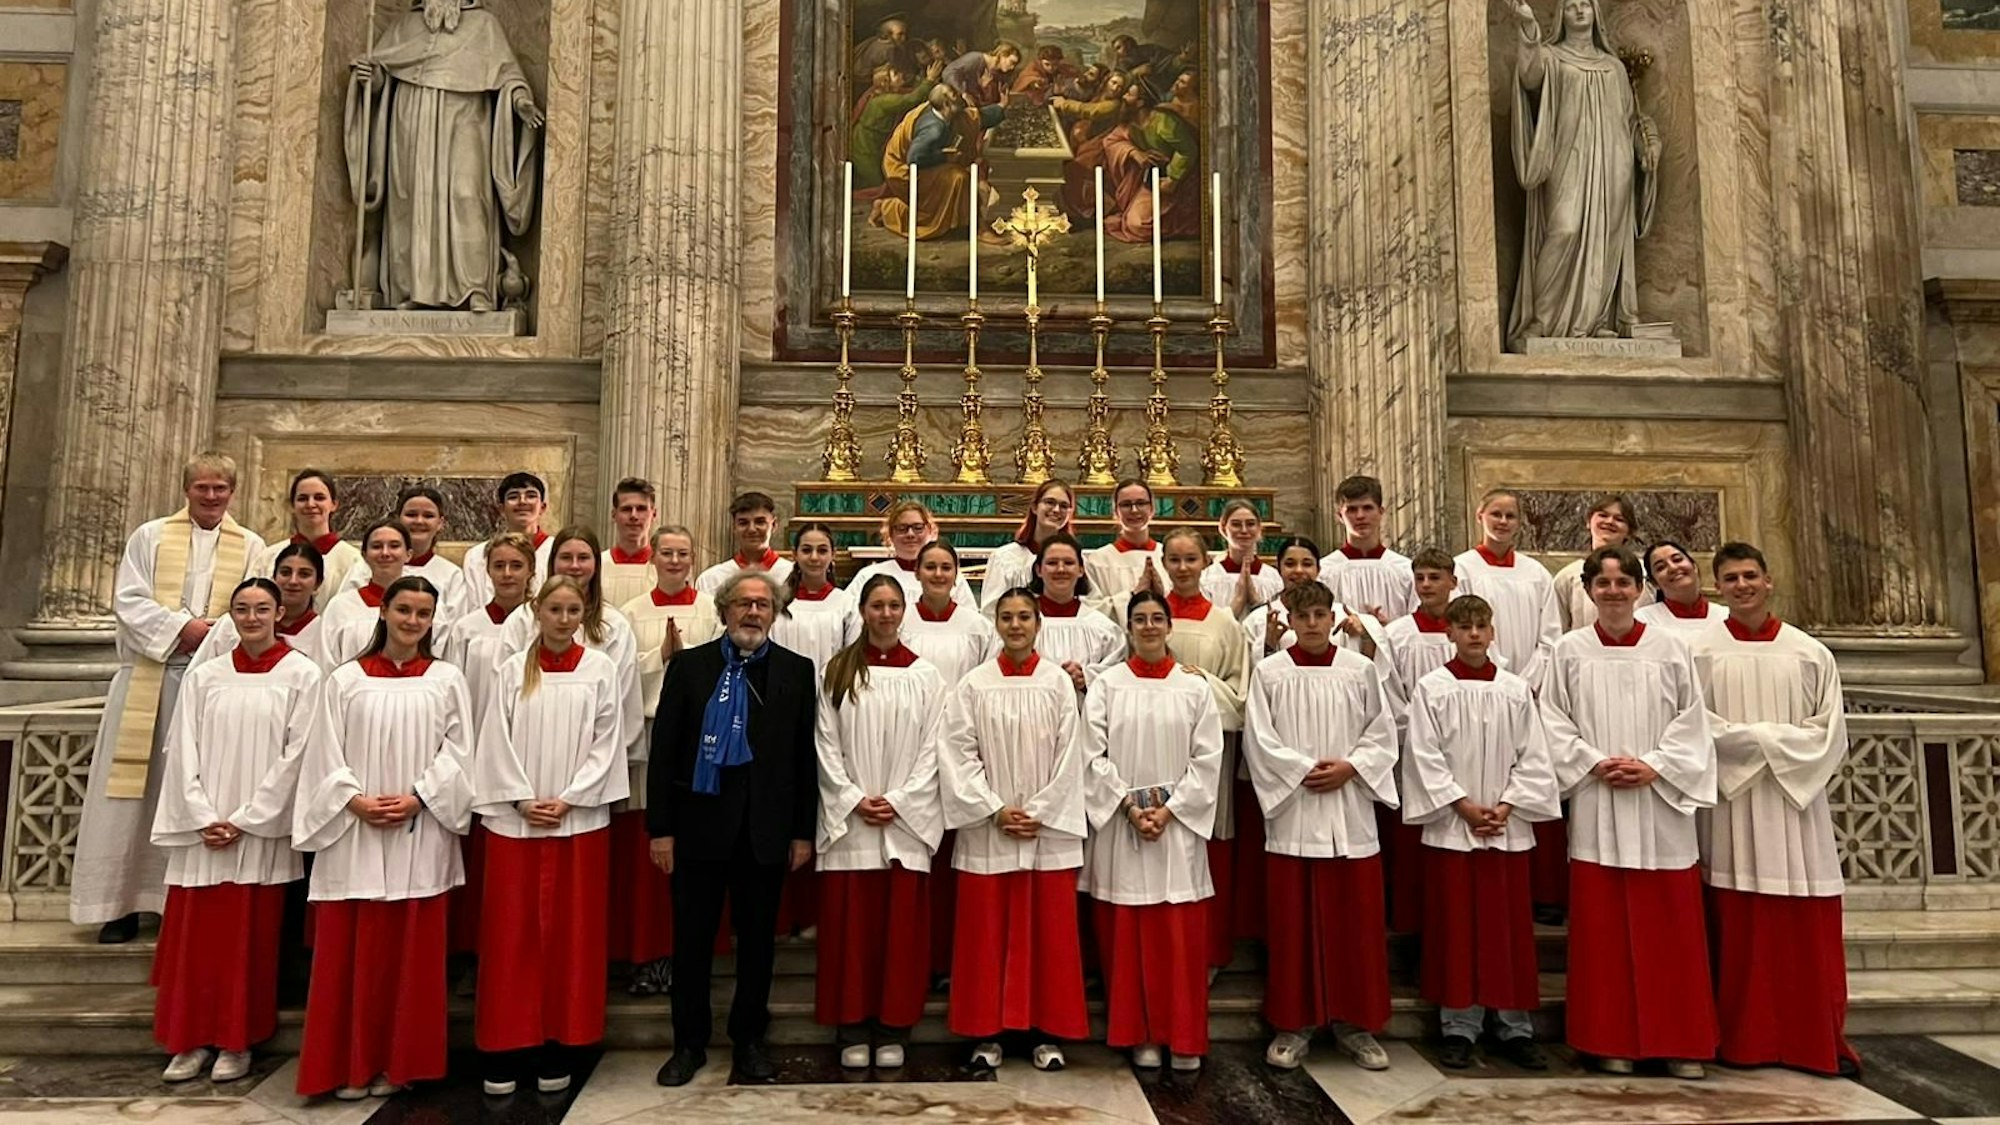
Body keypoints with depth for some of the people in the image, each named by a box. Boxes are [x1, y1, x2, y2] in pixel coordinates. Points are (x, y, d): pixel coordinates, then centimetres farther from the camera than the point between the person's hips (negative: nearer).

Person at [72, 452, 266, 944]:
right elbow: (127, 600, 0)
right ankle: (120, 902, 9)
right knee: (134, 790, 1)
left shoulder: (251, 547, 9)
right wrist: (181, 626, -14)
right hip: (149, 679, 0)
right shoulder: (150, 536, 8)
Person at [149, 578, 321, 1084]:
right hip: (201, 830, 3)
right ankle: (192, 1039, 18)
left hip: (263, 830, -3)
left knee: (249, 938, 2)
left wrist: (245, 819, -9)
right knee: (194, 934, 5)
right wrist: (203, 817, -7)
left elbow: (296, 754, -6)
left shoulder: (301, 674, -2)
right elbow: (184, 751, 4)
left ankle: (237, 1041, 14)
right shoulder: (204, 676, 8)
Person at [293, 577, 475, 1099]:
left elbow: (457, 752, 1)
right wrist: (356, 801, -11)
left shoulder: (447, 681, 5)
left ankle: (398, 1062, 15)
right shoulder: (344, 680, 5)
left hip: (420, 835, 0)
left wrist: (416, 798, -11)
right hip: (354, 833, 0)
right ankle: (350, 1064, 15)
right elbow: (325, 755, 2)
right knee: (352, 949, 3)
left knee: (410, 949, 4)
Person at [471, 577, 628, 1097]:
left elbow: (606, 743, -1)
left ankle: (559, 1049, 14)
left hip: (580, 819, 0)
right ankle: (505, 1050, 14)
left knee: (571, 932, 4)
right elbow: (498, 743, 1)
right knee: (512, 931, 4)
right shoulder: (512, 672, 4)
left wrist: (567, 799, -10)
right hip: (514, 819, 1)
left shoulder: (601, 670, 2)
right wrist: (523, 800, -9)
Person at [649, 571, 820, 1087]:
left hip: (766, 829, 1)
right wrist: (661, 828, -5)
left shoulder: (797, 671, 3)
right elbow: (664, 750, -1)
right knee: (692, 939, 9)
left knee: (757, 939, 11)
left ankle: (749, 1039, 26)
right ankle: (689, 1042, 24)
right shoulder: (689, 665, 1)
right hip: (700, 823, 0)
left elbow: (806, 755, 2)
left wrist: (804, 831, 0)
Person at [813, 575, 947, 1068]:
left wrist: (897, 801, -9)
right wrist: (855, 799, -9)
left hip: (907, 820, 0)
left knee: (901, 925, 4)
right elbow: (827, 745, 1)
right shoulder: (838, 672, 4)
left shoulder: (925, 675, 4)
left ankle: (893, 1031, 15)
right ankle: (853, 1030, 15)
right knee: (851, 925, 4)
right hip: (849, 819, 0)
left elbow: (931, 749, 1)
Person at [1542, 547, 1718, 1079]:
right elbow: (1555, 720, 3)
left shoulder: (1670, 648, 5)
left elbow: (1692, 720, 3)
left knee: (1670, 928, 4)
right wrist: (1595, 763, -10)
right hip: (1596, 806, 0)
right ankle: (1612, 1040, 13)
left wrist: (1654, 766, -9)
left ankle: (1680, 1042, 15)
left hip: (1661, 802, 0)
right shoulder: (1569, 650, 4)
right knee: (1604, 928, 3)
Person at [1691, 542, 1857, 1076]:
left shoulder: (1810, 653, 7)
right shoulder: (1700, 651, 1)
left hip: (1796, 802, 2)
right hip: (1729, 803, -2)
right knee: (1739, 929, 2)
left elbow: (1831, 733, 4)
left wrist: (1760, 740, -8)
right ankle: (1744, 1041, 11)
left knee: (1807, 932, 4)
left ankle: (1819, 1041, 16)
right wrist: (1769, 738, -10)